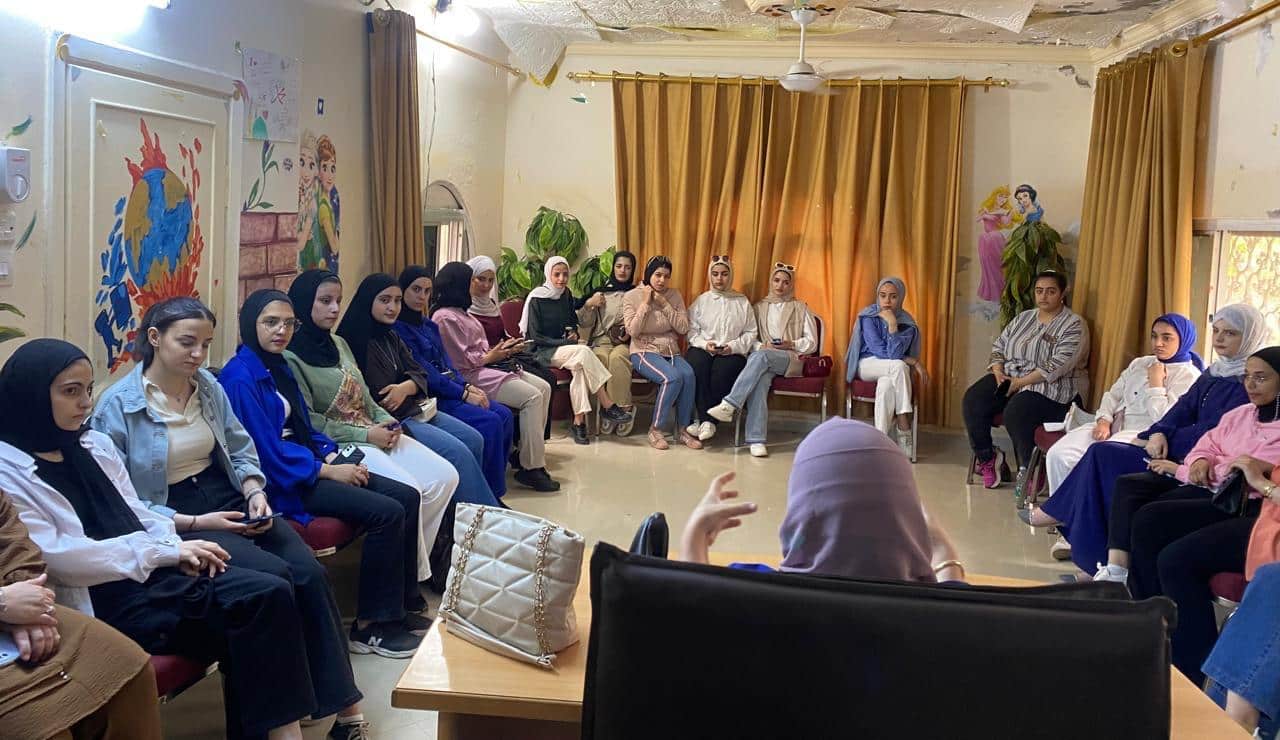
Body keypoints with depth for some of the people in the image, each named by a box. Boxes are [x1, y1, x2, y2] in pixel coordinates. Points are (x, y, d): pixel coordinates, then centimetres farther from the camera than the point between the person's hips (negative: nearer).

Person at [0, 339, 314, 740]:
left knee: (271, 594, -18)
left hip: (151, 574, 7)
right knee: (256, 606, -23)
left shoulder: (95, 444, 15)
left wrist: (177, 548, -5)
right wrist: (164, 551, -15)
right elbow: (53, 557, -16)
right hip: (99, 602, -7)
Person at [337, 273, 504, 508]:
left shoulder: (391, 337, 13)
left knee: (474, 440, 1)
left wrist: (405, 388, -13)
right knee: (457, 452, -18)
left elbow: (420, 374, 9)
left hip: (412, 408, 9)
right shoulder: (355, 341, -14)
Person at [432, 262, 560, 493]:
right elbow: (460, 360, -19)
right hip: (471, 376, -11)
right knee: (532, 397, -21)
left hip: (484, 367, 11)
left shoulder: (461, 313, 19)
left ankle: (526, 451, 2)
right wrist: (491, 357, -7)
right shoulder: (445, 318, -13)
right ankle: (530, 468, -18)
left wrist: (499, 351, 5)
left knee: (544, 388, 0)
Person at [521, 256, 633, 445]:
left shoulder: (566, 295, 9)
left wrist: (573, 334, 3)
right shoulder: (536, 299, -9)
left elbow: (573, 321, 26)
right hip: (542, 352, -6)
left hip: (563, 348, 6)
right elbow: (535, 337, -11)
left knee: (580, 367, -30)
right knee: (584, 352, -30)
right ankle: (607, 406, -29)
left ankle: (579, 421, -32)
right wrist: (564, 342, -16)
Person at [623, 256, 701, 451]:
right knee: (672, 377, -32)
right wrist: (646, 303, -11)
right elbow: (633, 331, -10)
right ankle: (656, 430, -18)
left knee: (688, 374, -29)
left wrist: (664, 304, -8)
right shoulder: (631, 296, 1)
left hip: (671, 352, 4)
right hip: (644, 352, -4)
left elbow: (683, 328, -1)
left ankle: (683, 429, -17)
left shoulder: (674, 296, 9)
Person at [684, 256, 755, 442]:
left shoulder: (742, 302, 16)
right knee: (698, 365, -35)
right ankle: (707, 421, -33)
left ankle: (703, 420, -29)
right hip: (702, 349, 1)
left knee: (722, 370, -35)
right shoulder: (701, 301, 16)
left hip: (733, 352, 0)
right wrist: (705, 344, -12)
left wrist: (734, 346, -9)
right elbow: (691, 330, 7)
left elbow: (750, 333, 9)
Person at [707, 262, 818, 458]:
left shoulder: (800, 308, 18)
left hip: (791, 360, -1)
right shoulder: (760, 307, 24)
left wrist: (791, 344, -6)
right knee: (759, 379, -37)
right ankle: (756, 440, -46)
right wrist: (763, 345, -6)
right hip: (762, 356, 1)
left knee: (760, 356, -37)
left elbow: (812, 343, 13)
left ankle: (730, 405, -47)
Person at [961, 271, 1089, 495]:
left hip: (1050, 386, -6)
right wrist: (997, 371, -5)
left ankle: (1029, 470, -14)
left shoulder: (1074, 325, -5)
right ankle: (987, 457, -6)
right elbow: (999, 345, 17)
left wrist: (1021, 382, -19)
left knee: (1016, 411, -35)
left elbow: (1058, 365, -17)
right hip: (1009, 376, 6)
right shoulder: (1023, 318, 17)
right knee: (973, 399, -20)